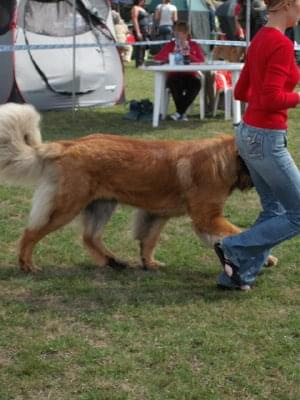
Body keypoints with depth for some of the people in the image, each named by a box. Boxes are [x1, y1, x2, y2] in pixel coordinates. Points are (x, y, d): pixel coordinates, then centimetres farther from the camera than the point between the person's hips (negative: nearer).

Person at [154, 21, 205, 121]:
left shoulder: (194, 45, 14)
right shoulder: (170, 45, 14)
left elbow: (201, 61, 1)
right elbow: (157, 58, 2)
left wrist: (189, 55, -13)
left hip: (190, 75, 1)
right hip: (175, 75, -1)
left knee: (196, 84, -35)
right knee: (174, 83, -38)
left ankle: (179, 112, -24)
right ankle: (182, 113, -23)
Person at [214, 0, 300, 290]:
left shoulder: (261, 39, 9)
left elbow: (241, 91, 16)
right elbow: (272, 100, -25)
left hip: (250, 133, 10)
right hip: (267, 139, -10)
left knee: (275, 210, 17)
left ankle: (237, 274, 17)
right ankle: (234, 248, 3)